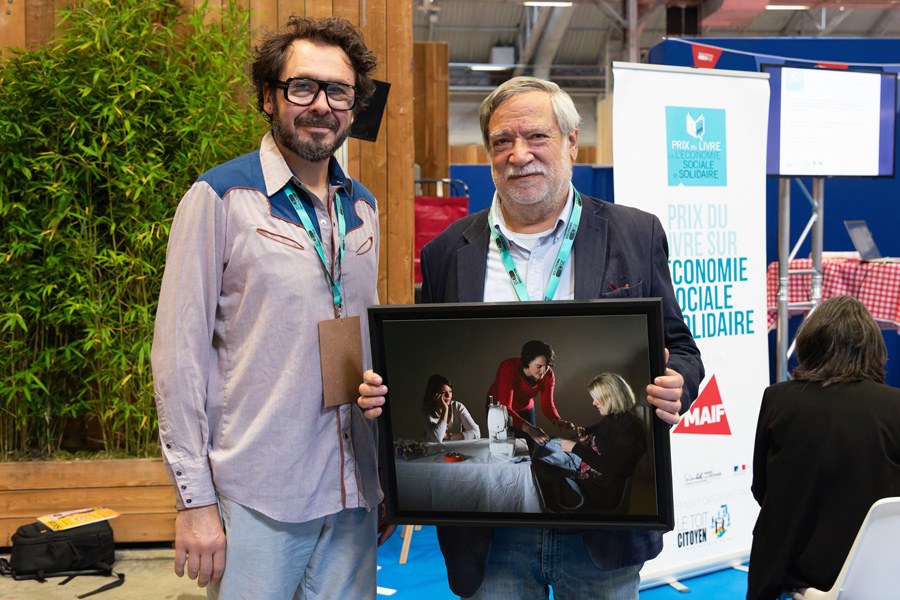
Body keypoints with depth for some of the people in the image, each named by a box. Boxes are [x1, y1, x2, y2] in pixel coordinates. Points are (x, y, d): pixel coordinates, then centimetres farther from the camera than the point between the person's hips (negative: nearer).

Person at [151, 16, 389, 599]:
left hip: (354, 492, 5)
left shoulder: (364, 208, 9)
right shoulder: (220, 197, -8)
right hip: (256, 496, -5)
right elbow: (181, 354, -9)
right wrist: (195, 499, -11)